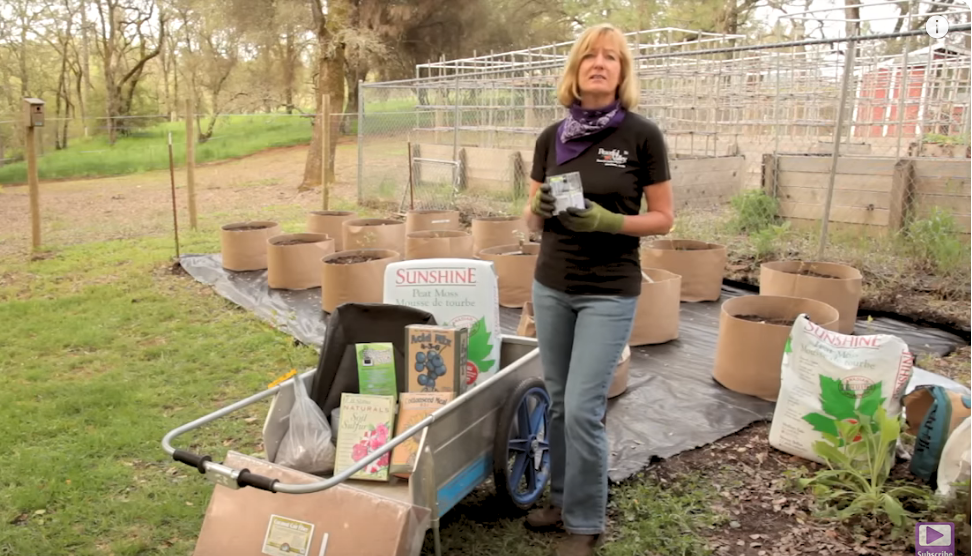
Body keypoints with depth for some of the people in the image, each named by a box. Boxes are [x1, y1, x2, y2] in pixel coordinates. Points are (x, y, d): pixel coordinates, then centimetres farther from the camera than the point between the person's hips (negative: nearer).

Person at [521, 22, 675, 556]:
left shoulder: (642, 135, -8)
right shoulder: (551, 137, 3)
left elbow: (663, 218, -4)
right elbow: (532, 218, 9)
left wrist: (606, 221, -20)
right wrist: (540, 209, -14)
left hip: (609, 292, -4)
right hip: (550, 286, 4)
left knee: (583, 408, -4)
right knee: (559, 401, 14)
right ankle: (562, 497, 33)